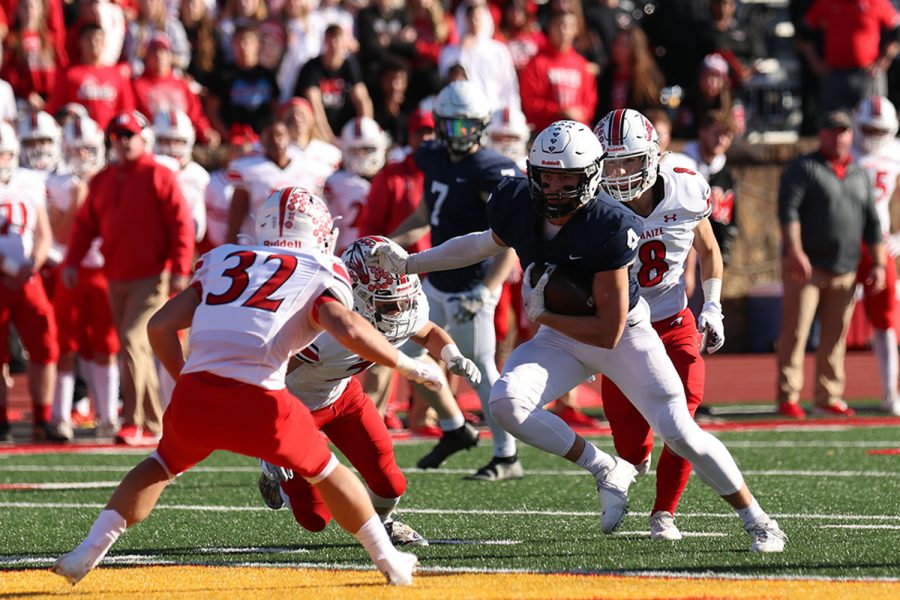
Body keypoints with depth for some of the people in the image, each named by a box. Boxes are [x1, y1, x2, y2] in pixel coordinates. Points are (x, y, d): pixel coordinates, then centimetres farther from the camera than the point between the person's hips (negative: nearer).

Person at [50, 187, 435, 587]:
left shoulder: (222, 261, 24)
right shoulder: (319, 276, 12)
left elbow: (161, 326, 20)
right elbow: (349, 331, -8)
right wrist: (409, 366, 5)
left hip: (194, 394, 3)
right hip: (258, 401, -3)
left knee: (162, 466, 29)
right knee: (327, 474, 21)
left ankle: (87, 553, 20)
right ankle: (390, 562, 27)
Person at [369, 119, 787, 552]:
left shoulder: (608, 228, -31)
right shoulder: (516, 204, -16)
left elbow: (609, 332, -26)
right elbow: (492, 242, 10)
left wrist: (541, 315, -23)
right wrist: (407, 264, 9)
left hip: (625, 334, -5)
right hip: (560, 339, 5)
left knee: (679, 432, -11)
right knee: (506, 403, -21)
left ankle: (757, 520, 9)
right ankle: (606, 471, -4)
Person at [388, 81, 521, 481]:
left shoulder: (493, 173, -18)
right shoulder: (434, 160, 6)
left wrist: (484, 292, -28)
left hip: (472, 281, -9)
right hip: (438, 280, 9)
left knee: (480, 367, -5)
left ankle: (507, 458, 5)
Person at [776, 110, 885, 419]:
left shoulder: (859, 175, 16)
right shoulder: (803, 169, -2)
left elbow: (871, 222, 18)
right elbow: (788, 210, -12)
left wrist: (878, 263, 9)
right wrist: (795, 252, -23)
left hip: (845, 271, 5)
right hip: (806, 266, -5)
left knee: (836, 336, 7)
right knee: (795, 332, -7)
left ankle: (828, 397, 13)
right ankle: (788, 397, -5)